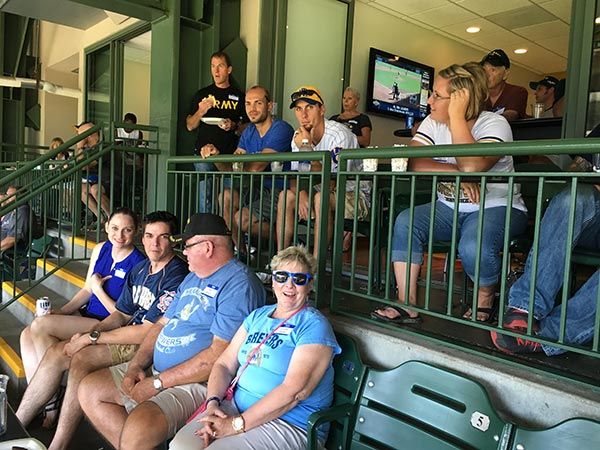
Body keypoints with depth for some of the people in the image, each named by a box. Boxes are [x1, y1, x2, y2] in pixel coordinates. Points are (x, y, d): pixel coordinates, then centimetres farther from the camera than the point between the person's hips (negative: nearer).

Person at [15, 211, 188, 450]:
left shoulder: (176, 277, -19)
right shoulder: (139, 269, 11)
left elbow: (149, 332, -21)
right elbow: (122, 314, 16)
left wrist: (92, 338, -14)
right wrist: (87, 334, -4)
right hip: (129, 334, 9)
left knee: (81, 359, -24)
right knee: (56, 352, -2)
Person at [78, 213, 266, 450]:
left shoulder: (239, 283, -18)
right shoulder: (193, 278, 16)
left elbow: (220, 355, -24)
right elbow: (162, 324, 17)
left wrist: (158, 383, -18)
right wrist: (136, 365, 0)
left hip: (198, 383, -10)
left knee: (138, 426, -31)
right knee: (89, 390, 7)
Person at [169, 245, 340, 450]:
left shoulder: (314, 326, -8)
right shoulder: (257, 316, 14)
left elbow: (295, 390, -19)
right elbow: (224, 364, 11)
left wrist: (237, 424, -20)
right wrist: (212, 403, -9)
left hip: (291, 424, -5)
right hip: (236, 406, 6)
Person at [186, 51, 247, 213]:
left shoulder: (239, 96, 11)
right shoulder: (202, 95, 14)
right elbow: (190, 126, 12)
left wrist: (234, 126, -9)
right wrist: (200, 112, -7)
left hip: (230, 155, -1)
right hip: (204, 155, 1)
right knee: (205, 199, -3)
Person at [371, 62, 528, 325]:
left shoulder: (494, 123, -11)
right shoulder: (433, 123, 4)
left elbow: (471, 166, -32)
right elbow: (414, 162, -14)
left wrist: (456, 116, -25)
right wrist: (456, 172, -27)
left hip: (496, 207, -4)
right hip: (449, 208, 5)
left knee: (473, 247, -34)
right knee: (405, 222, -22)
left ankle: (486, 300, 0)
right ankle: (407, 305, -18)